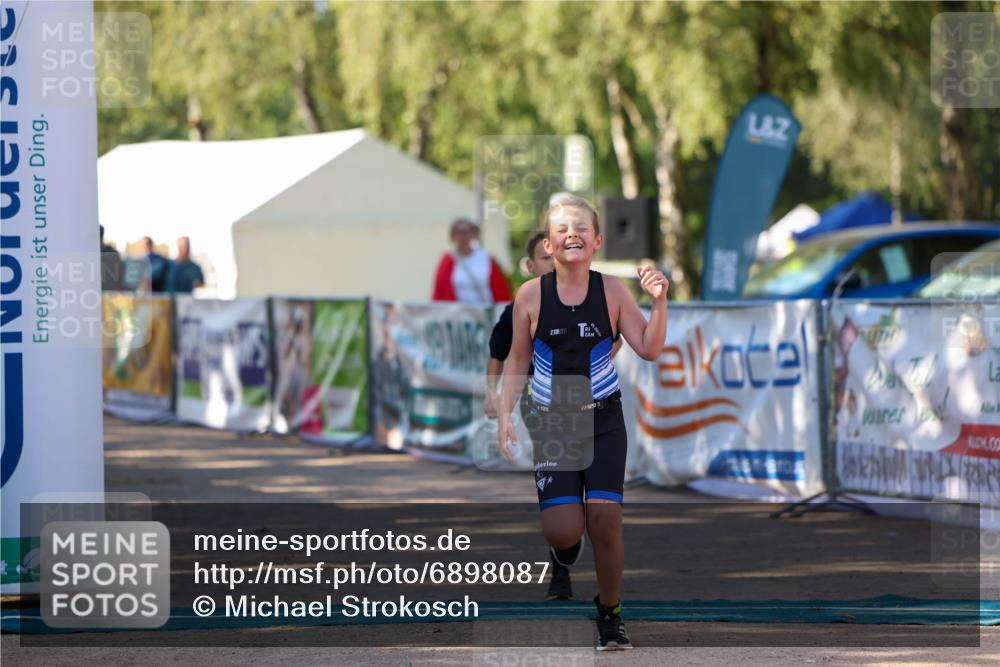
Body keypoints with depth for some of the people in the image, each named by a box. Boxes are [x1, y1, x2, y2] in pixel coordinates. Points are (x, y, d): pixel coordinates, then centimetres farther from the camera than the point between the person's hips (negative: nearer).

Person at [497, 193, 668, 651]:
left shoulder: (612, 290, -5)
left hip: (603, 420, 0)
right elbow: (517, 363, 5)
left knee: (605, 516, -13)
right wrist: (505, 416, -1)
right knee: (563, 530, -11)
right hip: (551, 424, 0)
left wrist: (659, 303, -20)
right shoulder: (531, 295, -5)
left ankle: (610, 612, 8)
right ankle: (564, 558, 29)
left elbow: (649, 350, -7)